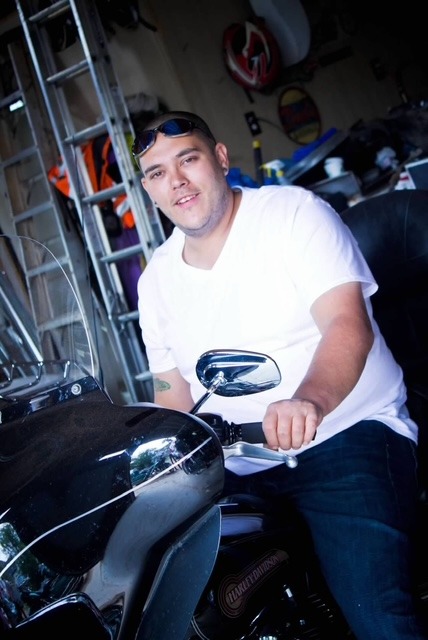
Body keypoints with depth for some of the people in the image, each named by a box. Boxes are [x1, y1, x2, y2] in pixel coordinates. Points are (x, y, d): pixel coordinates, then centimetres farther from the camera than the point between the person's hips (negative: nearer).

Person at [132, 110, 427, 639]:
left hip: (343, 437, -5)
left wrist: (308, 402, -40)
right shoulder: (156, 278, 13)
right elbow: (172, 396, 18)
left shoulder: (293, 212, -4)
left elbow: (348, 325, -20)